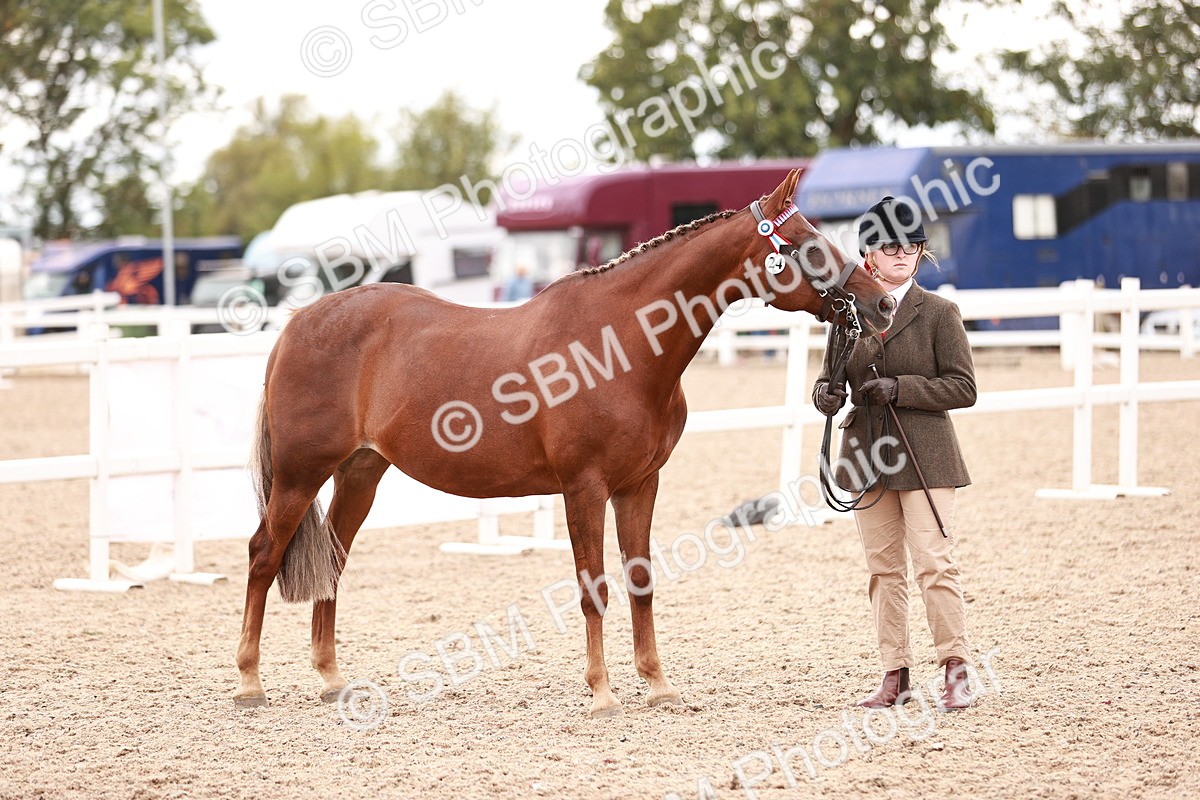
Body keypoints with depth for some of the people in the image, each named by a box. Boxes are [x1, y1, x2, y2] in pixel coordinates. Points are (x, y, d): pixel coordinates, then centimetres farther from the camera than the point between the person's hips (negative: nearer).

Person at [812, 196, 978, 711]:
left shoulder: (938, 313, -4)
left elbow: (962, 388, -7)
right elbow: (834, 370, 15)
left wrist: (900, 388, -18)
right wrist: (825, 392, -9)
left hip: (923, 455, -5)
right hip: (866, 455, 5)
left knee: (934, 563, -9)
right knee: (883, 568, 8)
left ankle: (956, 672, -2)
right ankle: (895, 676, 13)